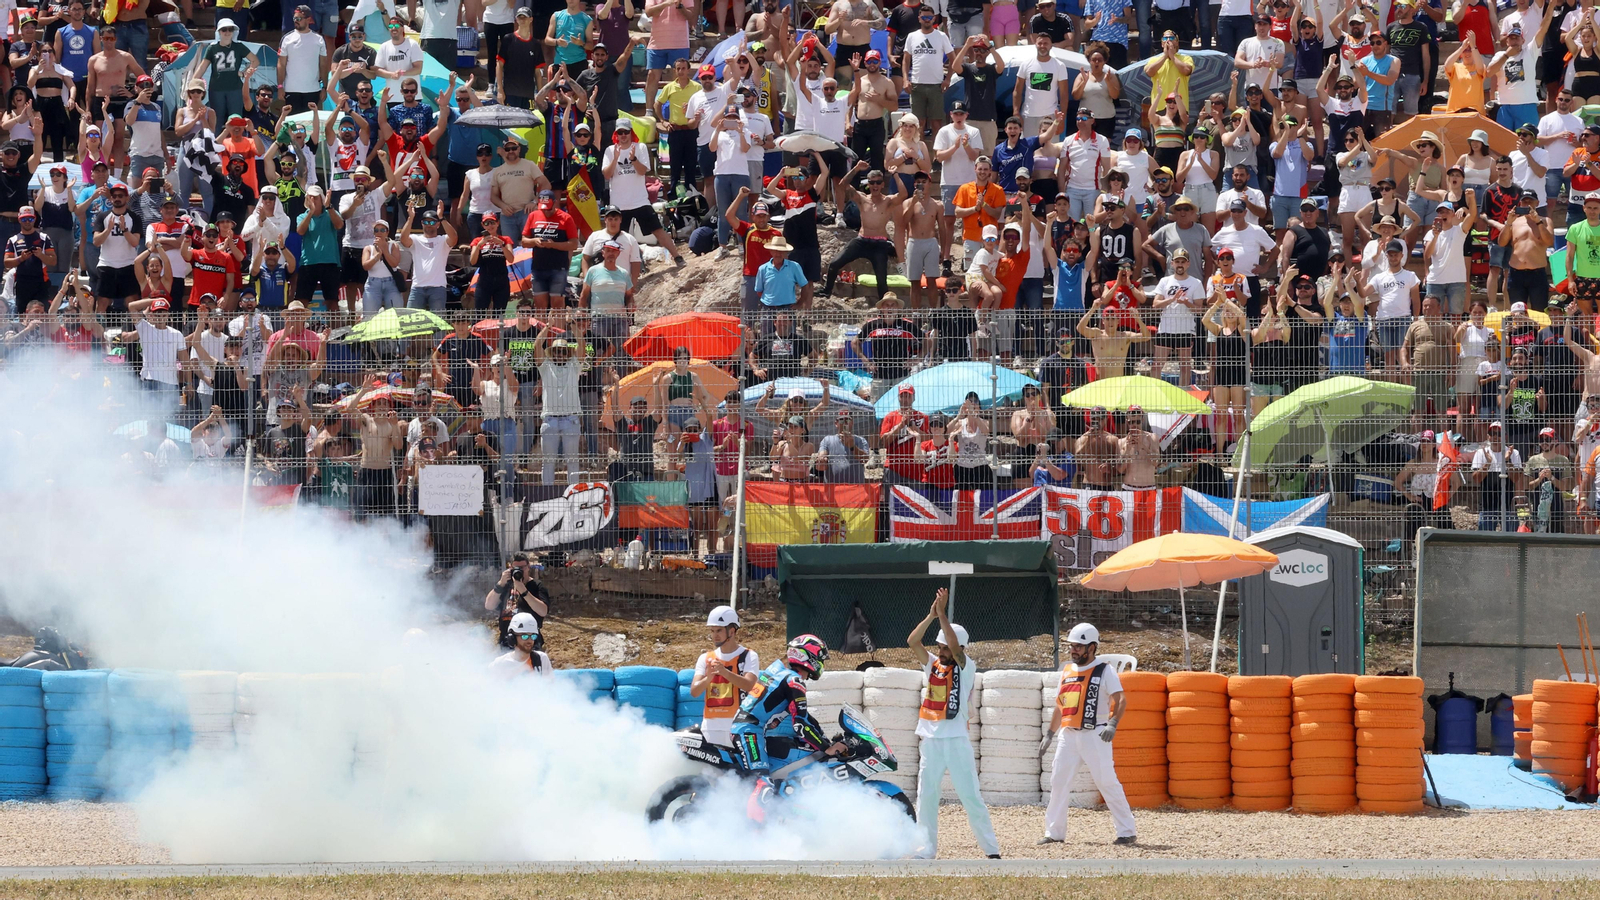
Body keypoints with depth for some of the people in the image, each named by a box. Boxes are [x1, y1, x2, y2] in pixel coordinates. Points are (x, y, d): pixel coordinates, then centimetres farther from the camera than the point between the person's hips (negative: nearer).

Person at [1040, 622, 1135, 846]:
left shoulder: (1104, 670, -4)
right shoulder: (1067, 671, 16)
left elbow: (1120, 699, -15)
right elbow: (1060, 706, 24)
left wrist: (1112, 724, -30)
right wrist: (1050, 734, 22)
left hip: (1095, 735, -7)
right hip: (1068, 735, 7)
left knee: (1107, 782, -10)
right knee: (1059, 781, 5)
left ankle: (1126, 832, -5)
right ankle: (1054, 832, 13)